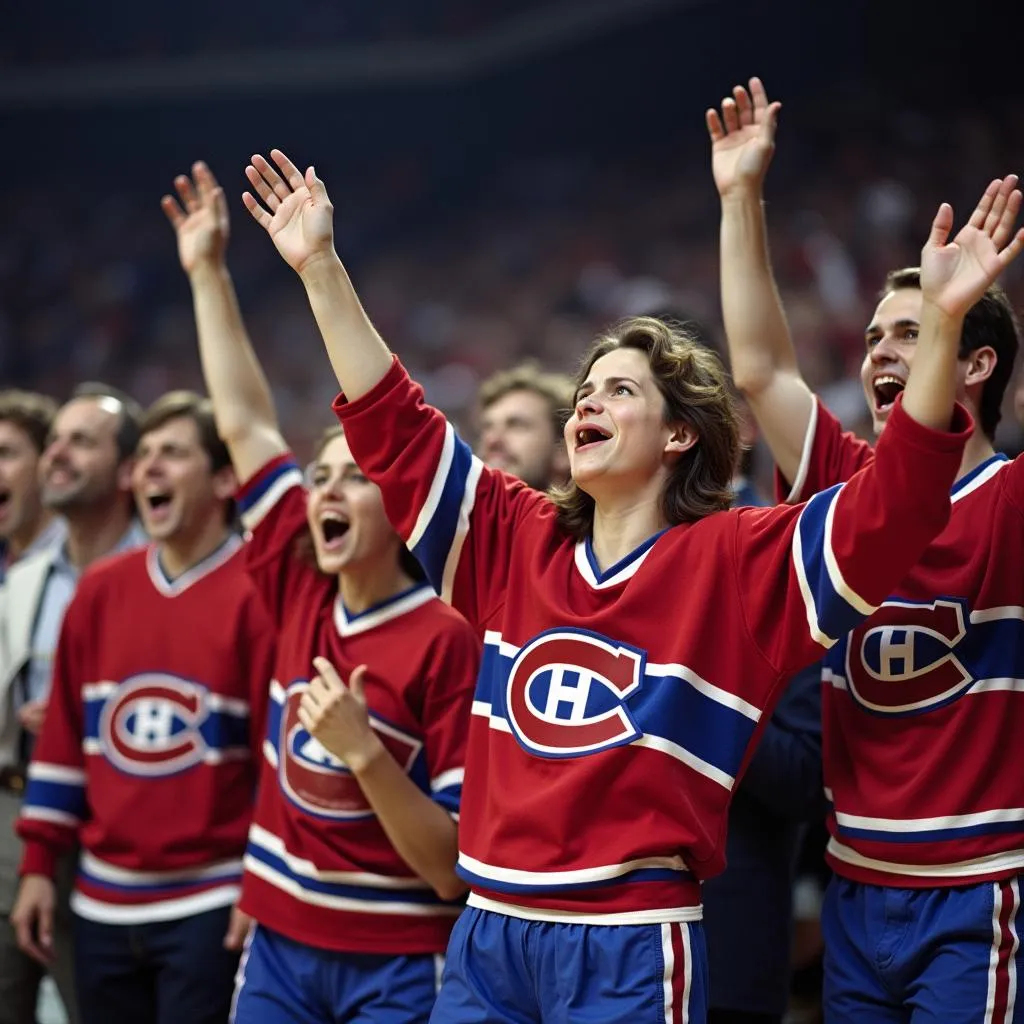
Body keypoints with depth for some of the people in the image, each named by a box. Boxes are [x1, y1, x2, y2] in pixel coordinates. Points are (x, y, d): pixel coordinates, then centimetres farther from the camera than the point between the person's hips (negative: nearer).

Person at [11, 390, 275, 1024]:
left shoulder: (259, 593, -8)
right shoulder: (99, 591, 9)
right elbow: (64, 738, 12)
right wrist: (39, 866, 10)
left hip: (210, 905, -6)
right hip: (104, 900, 6)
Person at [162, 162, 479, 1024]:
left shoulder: (444, 642, -13)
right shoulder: (300, 589, 2)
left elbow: (456, 865, -14)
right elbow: (246, 423, 7)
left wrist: (365, 754, -26)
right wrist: (209, 273, 9)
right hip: (281, 947, 5)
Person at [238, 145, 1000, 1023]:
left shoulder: (739, 560, -2)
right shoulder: (516, 540, 11)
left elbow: (893, 506, -13)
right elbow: (393, 428, 15)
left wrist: (941, 328, -24)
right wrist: (321, 268, 13)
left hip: (631, 947, -5)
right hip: (487, 930, 5)